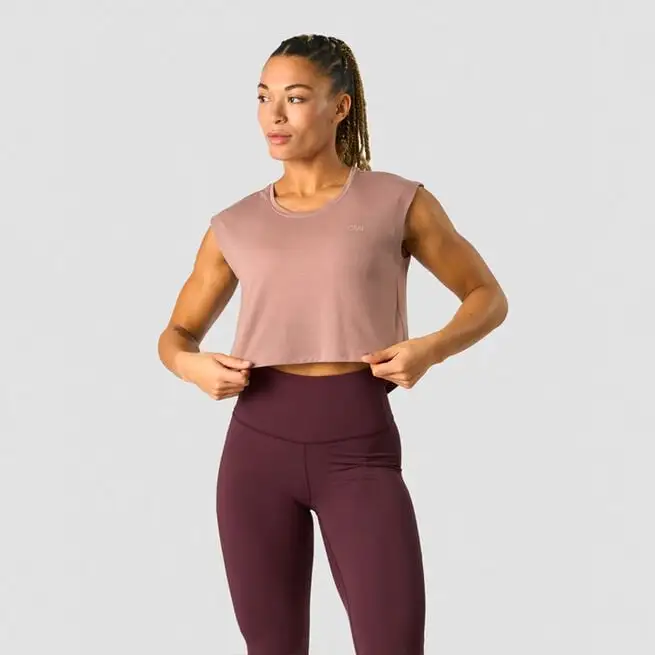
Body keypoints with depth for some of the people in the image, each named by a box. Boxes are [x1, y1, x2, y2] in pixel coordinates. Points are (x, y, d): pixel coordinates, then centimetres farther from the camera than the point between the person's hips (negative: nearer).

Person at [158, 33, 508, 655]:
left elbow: (488, 296, 9)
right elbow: (177, 333, 18)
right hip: (258, 445, 3)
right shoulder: (234, 226, 7)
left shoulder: (398, 201, 1)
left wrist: (430, 348, -11)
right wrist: (192, 365, -6)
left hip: (358, 447, -2)